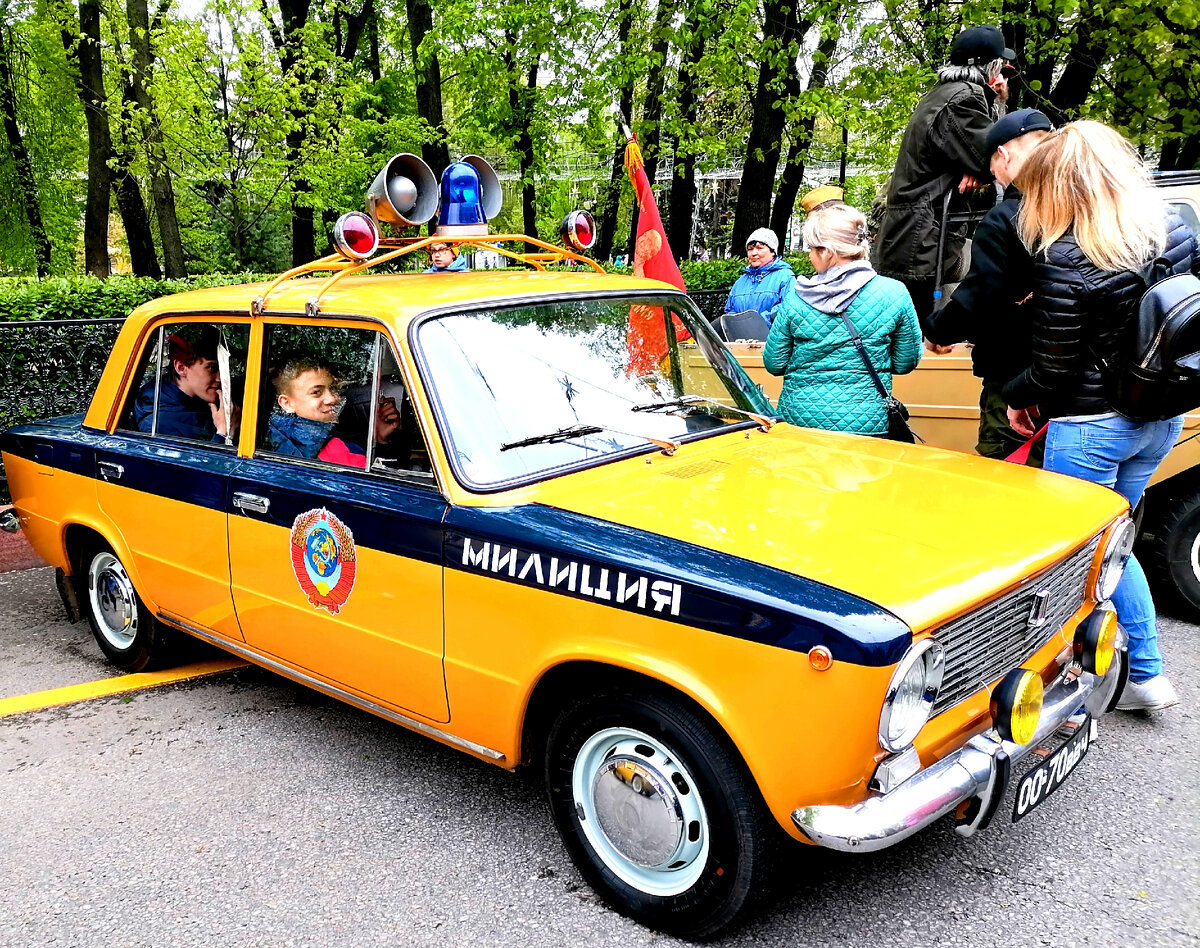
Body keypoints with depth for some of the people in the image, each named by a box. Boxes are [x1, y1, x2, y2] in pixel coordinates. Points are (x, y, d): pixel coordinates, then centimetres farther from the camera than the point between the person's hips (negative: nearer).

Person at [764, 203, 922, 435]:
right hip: (867, 423, 0)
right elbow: (905, 363, 3)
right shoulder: (894, 294, -6)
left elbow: (774, 364, 2)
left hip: (800, 417, 0)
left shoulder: (795, 298, -7)